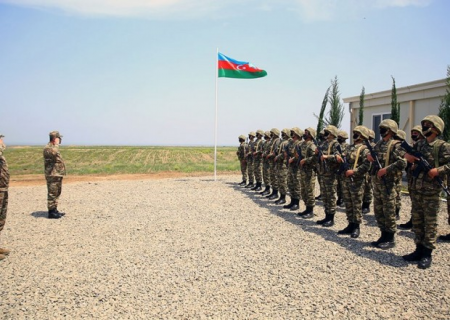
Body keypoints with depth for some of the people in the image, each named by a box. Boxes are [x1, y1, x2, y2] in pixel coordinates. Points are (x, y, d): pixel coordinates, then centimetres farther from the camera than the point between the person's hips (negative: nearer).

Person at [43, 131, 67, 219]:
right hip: (52, 175, -10)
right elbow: (54, 152, -36)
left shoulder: (54, 148, 18)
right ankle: (51, 212, -1)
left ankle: (55, 210, 23)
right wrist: (57, 144, -23)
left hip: (58, 175, 10)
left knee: (57, 193, 15)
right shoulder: (48, 148, -13)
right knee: (52, 193, -6)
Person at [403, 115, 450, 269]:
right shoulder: (419, 144, 12)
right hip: (416, 188, 7)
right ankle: (419, 249, 23)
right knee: (417, 220, 12)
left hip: (431, 190, -6)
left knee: (430, 222, 1)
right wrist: (409, 157, 2)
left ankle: (427, 254, 9)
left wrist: (438, 170, -25)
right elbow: (408, 157, 23)